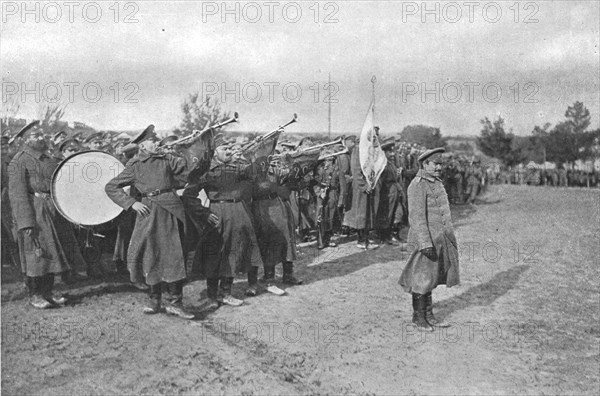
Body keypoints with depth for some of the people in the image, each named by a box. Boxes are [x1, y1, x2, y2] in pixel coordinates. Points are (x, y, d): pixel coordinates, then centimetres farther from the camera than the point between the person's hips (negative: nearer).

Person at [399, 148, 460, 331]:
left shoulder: (437, 182, 14)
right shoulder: (418, 185, -15)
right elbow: (417, 216, -21)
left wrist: (448, 236, 21)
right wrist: (425, 243, -24)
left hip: (439, 238, 9)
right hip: (425, 240, -9)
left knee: (431, 277, 15)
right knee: (422, 279, 1)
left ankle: (428, 313, 25)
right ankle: (418, 316, 13)